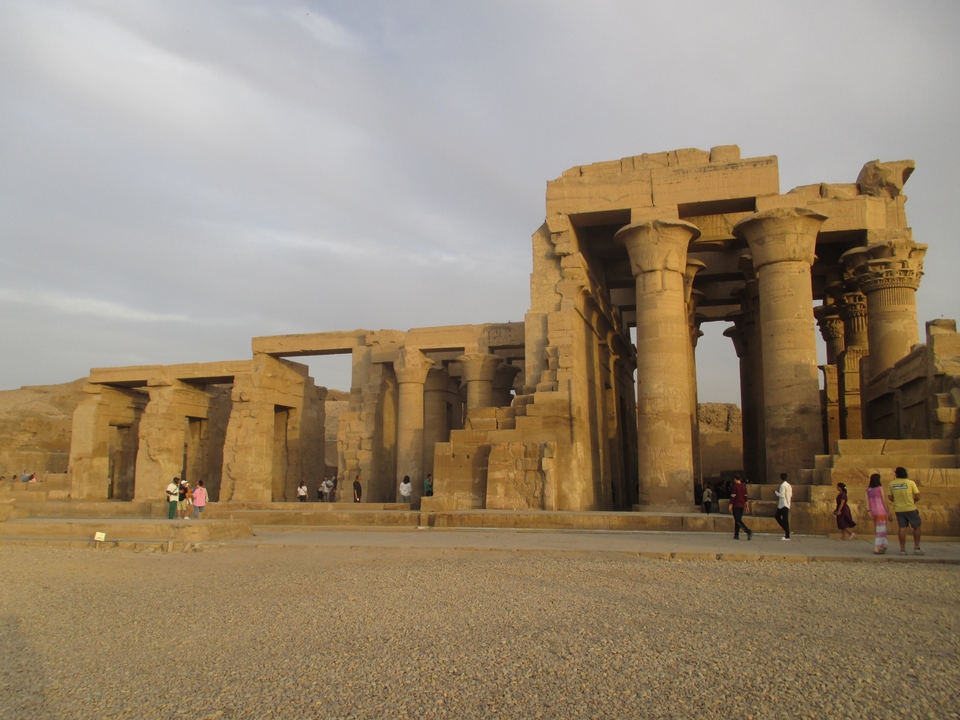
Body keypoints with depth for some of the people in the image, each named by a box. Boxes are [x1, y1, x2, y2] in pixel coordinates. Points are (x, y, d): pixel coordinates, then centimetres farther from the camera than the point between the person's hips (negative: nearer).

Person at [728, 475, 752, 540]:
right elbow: (745, 497, 13)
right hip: (742, 506, 7)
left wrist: (730, 505, -11)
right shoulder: (744, 486, 10)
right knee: (738, 520, 13)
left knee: (738, 520, -10)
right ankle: (736, 535, 13)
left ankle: (748, 531, -27)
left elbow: (733, 496, -14)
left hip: (736, 506, -7)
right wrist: (746, 506, 17)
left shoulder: (735, 486, -10)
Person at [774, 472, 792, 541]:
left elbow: (782, 495, -19)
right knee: (777, 516, 16)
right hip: (787, 504, 9)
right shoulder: (789, 485, 13)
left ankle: (787, 536, -4)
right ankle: (787, 531, 15)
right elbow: (790, 495, 17)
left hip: (783, 505, -9)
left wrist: (776, 492, -4)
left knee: (785, 519, -6)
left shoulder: (783, 485, -15)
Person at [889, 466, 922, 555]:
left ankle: (902, 549, 4)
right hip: (910, 508, -2)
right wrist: (913, 500, 13)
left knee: (902, 528, 5)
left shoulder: (892, 484, 0)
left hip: (898, 509, 2)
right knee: (916, 527, 12)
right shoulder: (911, 483, -6)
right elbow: (917, 497, -7)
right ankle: (916, 548, 11)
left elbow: (890, 497, 4)